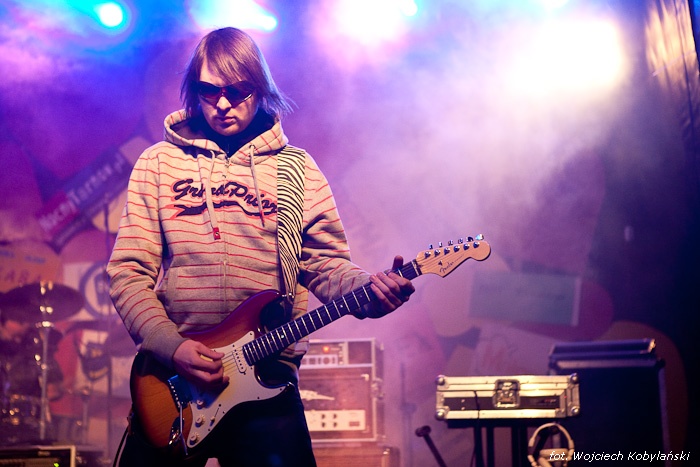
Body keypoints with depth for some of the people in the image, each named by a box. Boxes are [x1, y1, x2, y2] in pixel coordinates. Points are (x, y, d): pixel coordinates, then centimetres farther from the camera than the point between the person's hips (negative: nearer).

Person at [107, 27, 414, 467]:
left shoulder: (296, 169, 8)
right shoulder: (159, 163, 5)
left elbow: (327, 264, 5)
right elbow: (129, 271, 1)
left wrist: (369, 291, -16)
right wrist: (170, 346, -13)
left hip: (267, 378, 0)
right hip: (171, 378, 0)